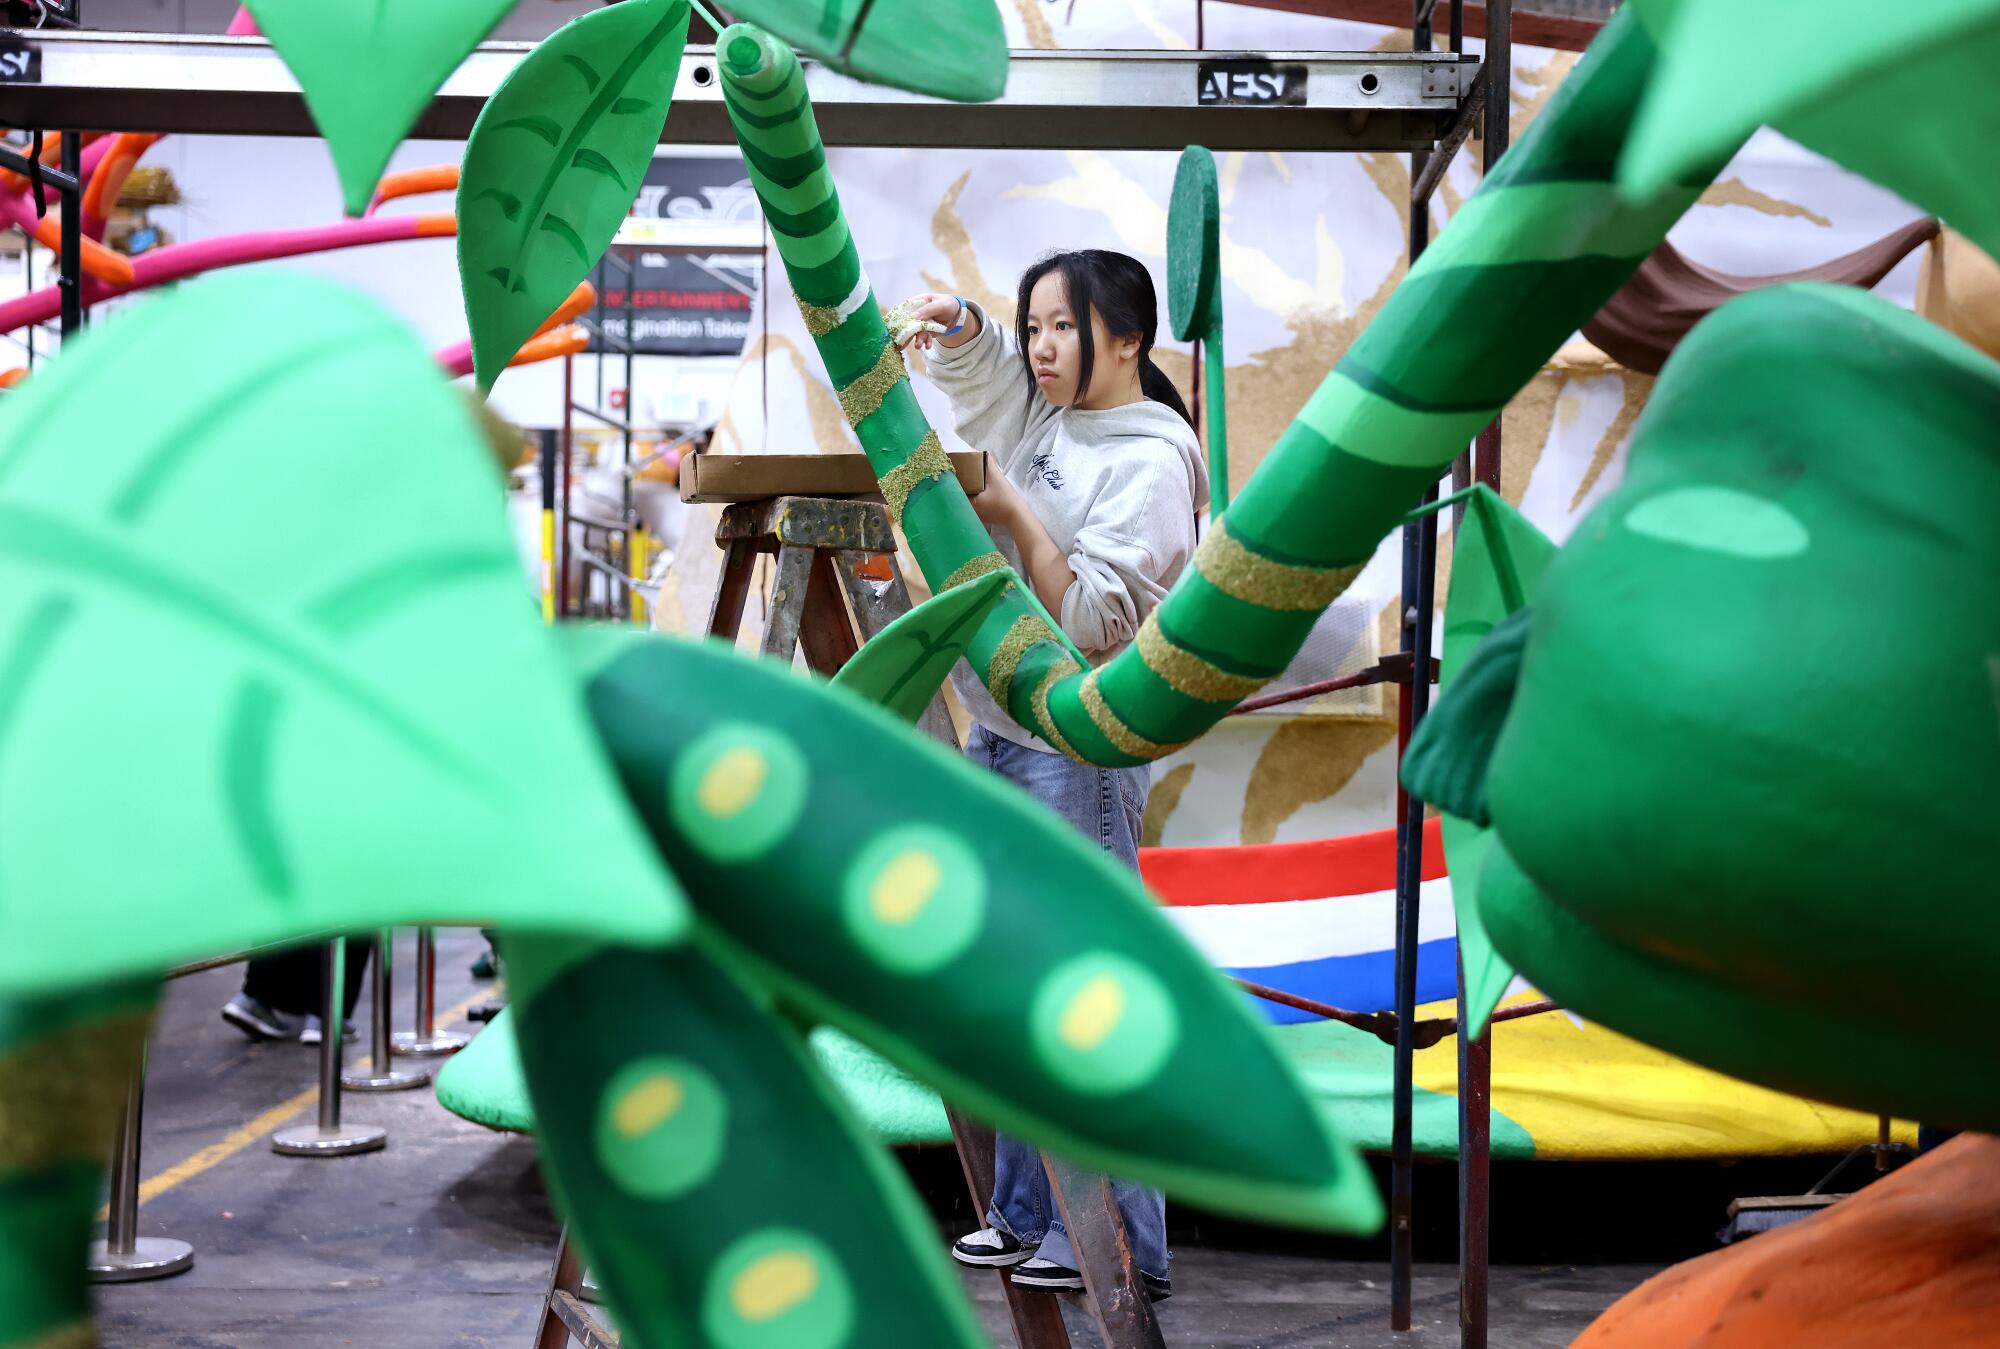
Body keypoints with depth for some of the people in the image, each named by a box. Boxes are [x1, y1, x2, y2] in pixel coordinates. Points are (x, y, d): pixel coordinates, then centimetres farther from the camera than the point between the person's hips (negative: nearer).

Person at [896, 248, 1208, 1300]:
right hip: (996, 738, 9)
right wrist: (954, 323, 4)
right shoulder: (1043, 417, 12)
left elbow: (1092, 618, -18)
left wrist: (1014, 516, -14)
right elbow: (975, 366, 26)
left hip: (1079, 752, -9)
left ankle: (1121, 1245, -1)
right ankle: (1027, 1216, 23)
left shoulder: (1150, 462, -11)